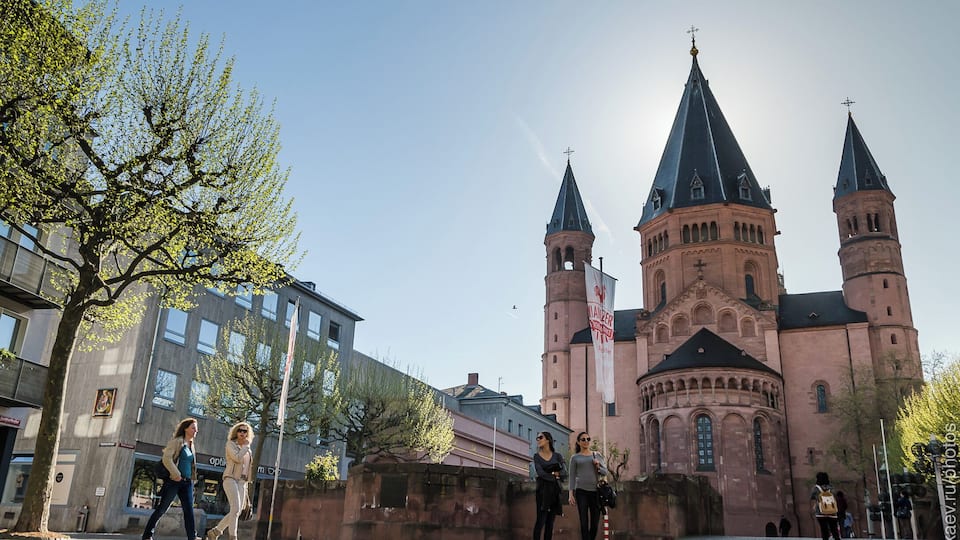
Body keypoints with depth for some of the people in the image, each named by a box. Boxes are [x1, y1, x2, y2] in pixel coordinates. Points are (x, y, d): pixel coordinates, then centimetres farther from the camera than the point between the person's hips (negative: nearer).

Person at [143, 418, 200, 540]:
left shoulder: (191, 445, 17)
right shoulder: (177, 442, -5)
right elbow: (166, 458, -15)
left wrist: (192, 479, 13)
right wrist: (176, 475, -17)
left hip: (187, 482, 6)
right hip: (174, 480, -6)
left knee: (189, 510, -5)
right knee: (161, 508, 2)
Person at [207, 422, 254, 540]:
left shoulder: (247, 449, 19)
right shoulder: (231, 444, 1)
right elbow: (237, 458, -16)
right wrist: (246, 446, -4)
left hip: (242, 482, 7)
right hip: (231, 478, -7)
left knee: (237, 512, 2)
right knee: (236, 509, -21)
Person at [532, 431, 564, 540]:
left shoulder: (557, 456, 9)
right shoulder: (536, 456, 5)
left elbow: (563, 472, -1)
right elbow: (540, 473, -8)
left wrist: (552, 473, -11)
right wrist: (555, 476, -8)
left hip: (555, 491, 2)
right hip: (543, 490, -2)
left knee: (550, 522, 3)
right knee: (541, 520, -10)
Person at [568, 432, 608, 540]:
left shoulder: (597, 456, 14)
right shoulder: (575, 457, 8)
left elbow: (605, 472, 13)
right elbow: (572, 476, 6)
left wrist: (598, 467, -7)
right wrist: (571, 494, -3)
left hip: (595, 492, 2)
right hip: (581, 492, -2)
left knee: (595, 523, 3)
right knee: (584, 523, -8)